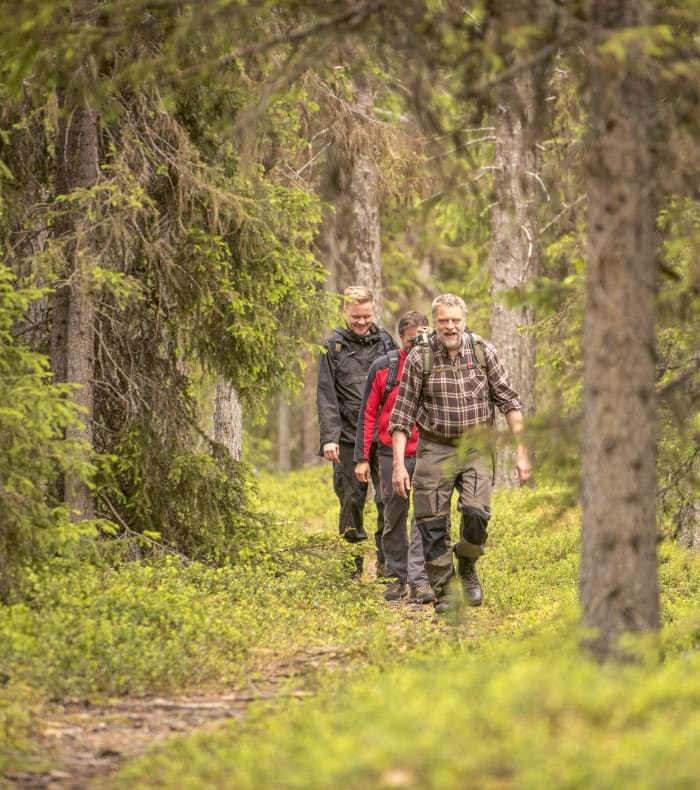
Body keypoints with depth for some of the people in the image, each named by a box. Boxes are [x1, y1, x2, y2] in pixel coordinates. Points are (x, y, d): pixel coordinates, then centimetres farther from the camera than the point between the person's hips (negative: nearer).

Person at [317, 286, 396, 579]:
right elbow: (326, 396, -1)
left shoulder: (385, 341, 9)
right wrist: (329, 437, -9)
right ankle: (353, 568, 12)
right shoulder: (333, 346, 3)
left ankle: (387, 563, 3)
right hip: (349, 437, -1)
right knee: (352, 501, 4)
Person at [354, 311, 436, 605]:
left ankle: (419, 580, -14)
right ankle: (398, 577, 23)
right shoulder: (383, 368, 0)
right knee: (394, 518, 10)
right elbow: (368, 415, 3)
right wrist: (362, 458, -2)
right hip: (393, 454, 1)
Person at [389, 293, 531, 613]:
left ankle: (467, 567, 11)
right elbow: (402, 413, -3)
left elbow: (509, 401, 1)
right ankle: (444, 591, 11)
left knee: (476, 513, -17)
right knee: (432, 524, -3)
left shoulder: (483, 352, -2)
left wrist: (521, 452, -4)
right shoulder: (419, 359, -5)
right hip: (435, 448, 0)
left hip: (476, 446, 0)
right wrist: (398, 464, -9)